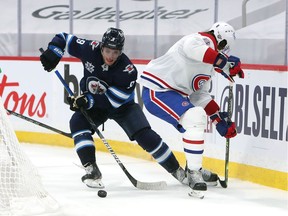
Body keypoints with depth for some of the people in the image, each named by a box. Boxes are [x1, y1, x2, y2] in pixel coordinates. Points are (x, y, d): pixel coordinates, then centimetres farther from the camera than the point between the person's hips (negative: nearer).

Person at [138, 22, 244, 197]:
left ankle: (194, 168, 38)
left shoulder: (210, 64, 18)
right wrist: (224, 62, -38)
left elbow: (199, 94, 20)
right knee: (195, 120, -24)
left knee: (197, 119, 27)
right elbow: (192, 47, -40)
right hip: (157, 91, -11)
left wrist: (220, 118, 14)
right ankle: (194, 174, -18)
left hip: (172, 92, 11)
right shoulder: (205, 41, -14)